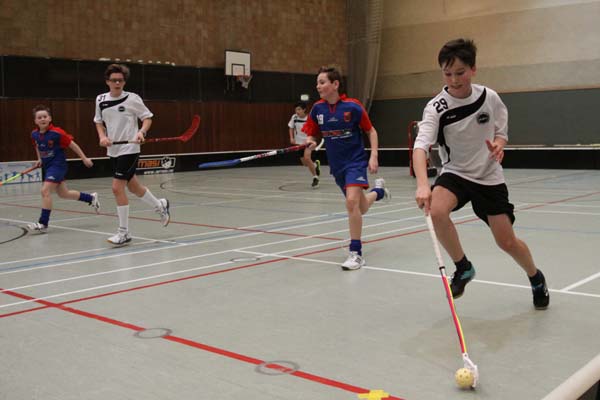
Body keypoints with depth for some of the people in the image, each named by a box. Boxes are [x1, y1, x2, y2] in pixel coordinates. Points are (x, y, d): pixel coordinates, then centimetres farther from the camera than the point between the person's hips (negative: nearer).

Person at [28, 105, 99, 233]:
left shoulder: (56, 133, -20)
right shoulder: (34, 134, -2)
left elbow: (72, 144, -11)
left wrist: (84, 158, -7)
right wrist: (39, 159, 14)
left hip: (57, 165, -7)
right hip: (46, 166, 7)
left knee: (45, 191, -18)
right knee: (63, 194, 16)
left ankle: (43, 223, -10)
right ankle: (91, 198, 37)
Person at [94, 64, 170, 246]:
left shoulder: (132, 98, -8)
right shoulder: (101, 99, 6)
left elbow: (147, 117, -1)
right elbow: (99, 121, 17)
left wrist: (142, 132, -20)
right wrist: (102, 136, -1)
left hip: (129, 150, -6)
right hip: (113, 150, 6)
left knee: (117, 187, -13)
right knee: (133, 186, 17)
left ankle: (124, 232, -2)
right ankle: (160, 206, 44)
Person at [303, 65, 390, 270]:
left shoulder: (352, 106, -15)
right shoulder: (317, 109, -3)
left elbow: (371, 131, -4)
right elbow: (311, 135, 6)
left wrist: (373, 157, -11)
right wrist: (310, 142, -18)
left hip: (356, 160, -5)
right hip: (336, 164, 5)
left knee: (352, 201, -25)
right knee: (360, 209, 16)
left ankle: (356, 253, -13)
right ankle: (378, 190, 52)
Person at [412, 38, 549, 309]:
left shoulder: (489, 97, -10)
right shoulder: (436, 108, -18)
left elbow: (501, 131, 7)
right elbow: (421, 146, -33)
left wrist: (498, 146, -18)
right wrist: (422, 184, -51)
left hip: (489, 177, 1)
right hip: (455, 173, -1)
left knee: (507, 241, 1)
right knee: (437, 211, -32)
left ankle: (536, 278, 36)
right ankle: (463, 268, -6)